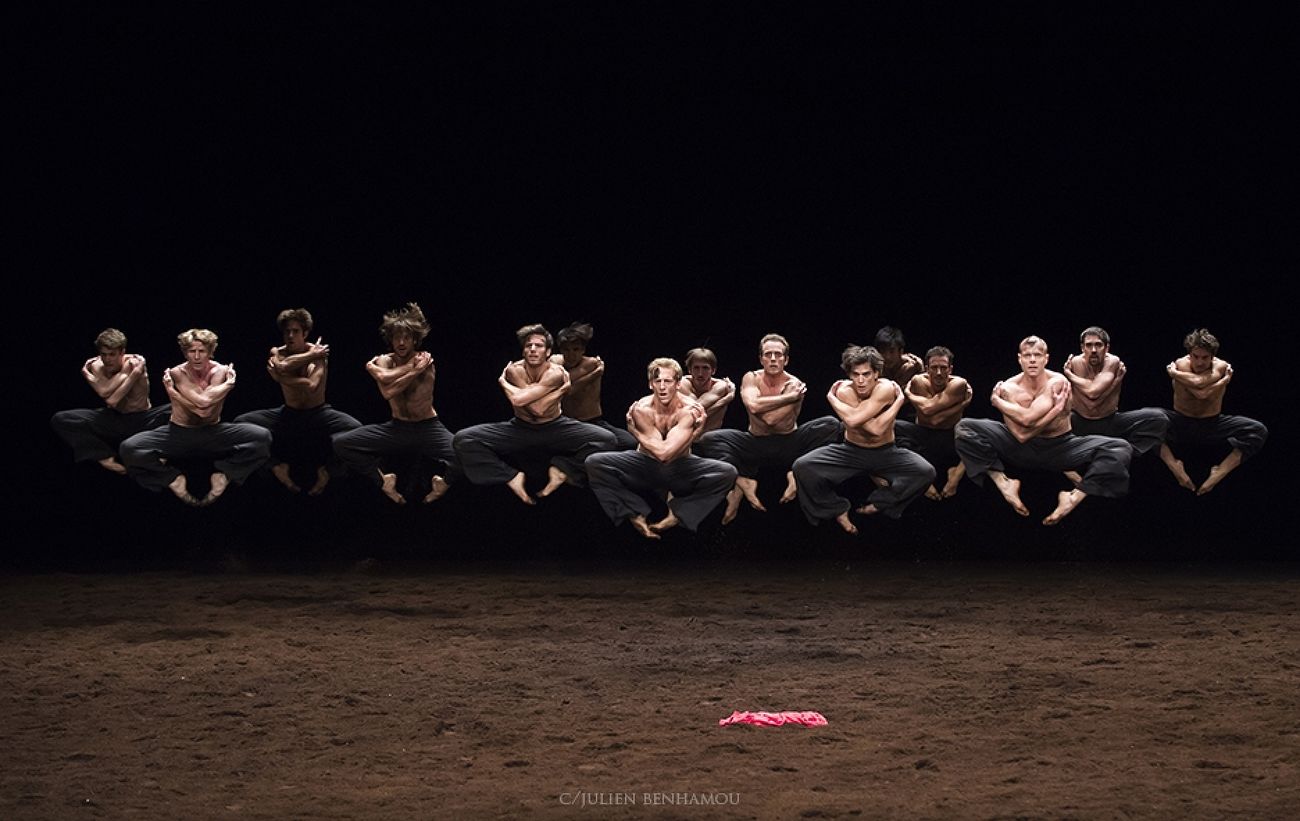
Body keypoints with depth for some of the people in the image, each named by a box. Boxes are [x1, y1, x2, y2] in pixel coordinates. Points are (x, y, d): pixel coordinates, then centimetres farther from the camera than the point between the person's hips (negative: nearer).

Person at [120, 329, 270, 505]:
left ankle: (222, 475, -9)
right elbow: (203, 403, -25)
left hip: (213, 433, 1)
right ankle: (174, 479, -8)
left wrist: (172, 392, -22)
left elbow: (206, 410, -25)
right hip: (179, 433, -1)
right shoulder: (177, 373, -12)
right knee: (129, 449, -26)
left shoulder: (219, 371, -10)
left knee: (262, 437, -24)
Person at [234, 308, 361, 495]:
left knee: (356, 429, -32)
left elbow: (312, 386, -29)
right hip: (288, 414, 3)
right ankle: (278, 467, -3)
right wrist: (311, 355, -20)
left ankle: (326, 471, -6)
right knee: (241, 422, -17)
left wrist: (281, 377, -23)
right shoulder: (277, 352, -2)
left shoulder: (317, 352, -12)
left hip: (318, 414, -3)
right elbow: (283, 366, -28)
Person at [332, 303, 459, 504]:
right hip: (396, 428, 3)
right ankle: (383, 480, 2)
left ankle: (443, 481, 2)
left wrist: (374, 370, -9)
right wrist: (413, 369, -19)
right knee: (341, 443, -12)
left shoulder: (425, 360, -12)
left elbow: (390, 392, -22)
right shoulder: (384, 361, -1)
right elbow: (387, 391, -24)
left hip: (427, 428, -3)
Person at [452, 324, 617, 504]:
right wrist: (561, 390, -22)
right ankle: (512, 477, -18)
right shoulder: (514, 370, -16)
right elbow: (537, 409, -26)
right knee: (463, 440, -20)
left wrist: (502, 382, -14)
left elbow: (519, 400, -32)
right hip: (520, 428, 1)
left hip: (555, 428, -1)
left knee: (607, 440, -23)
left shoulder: (556, 373, -20)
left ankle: (561, 470, -16)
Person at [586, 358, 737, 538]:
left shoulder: (689, 410, -21)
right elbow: (661, 452, -25)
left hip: (680, 469, 0)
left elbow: (667, 452, -29)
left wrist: (635, 432, -23)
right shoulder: (641, 410, -19)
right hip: (645, 466, 0)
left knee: (727, 473, -26)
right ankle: (636, 515, -18)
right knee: (594, 463, -22)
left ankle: (677, 515, -19)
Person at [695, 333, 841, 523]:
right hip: (755, 446, 1)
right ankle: (744, 482, -26)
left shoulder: (794, 385, -11)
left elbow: (770, 419, -21)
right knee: (708, 440, -21)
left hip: (789, 445, -1)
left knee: (831, 425, -21)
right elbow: (753, 406, -27)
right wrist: (789, 397, -23)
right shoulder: (751, 378, -4)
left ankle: (796, 474, -25)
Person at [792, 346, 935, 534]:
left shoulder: (885, 388, -25)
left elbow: (853, 419, -38)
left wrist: (831, 397, -23)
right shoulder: (844, 391, -20)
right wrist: (898, 401, -27)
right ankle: (838, 509, 1)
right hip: (851, 451, 1)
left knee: (926, 472, -26)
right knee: (802, 467, -21)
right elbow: (876, 429, -31)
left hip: (885, 453, -1)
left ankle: (878, 504, -6)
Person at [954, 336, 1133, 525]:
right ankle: (1005, 484, -19)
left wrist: (996, 401, -14)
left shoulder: (1058, 383, -17)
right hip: (1022, 450, 1)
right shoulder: (1009, 388, -12)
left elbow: (1027, 418, -28)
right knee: (964, 428, -16)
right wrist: (1056, 409, -24)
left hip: (1059, 448, -1)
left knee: (1120, 449, -23)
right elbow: (1021, 435, -22)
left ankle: (1074, 497, -29)